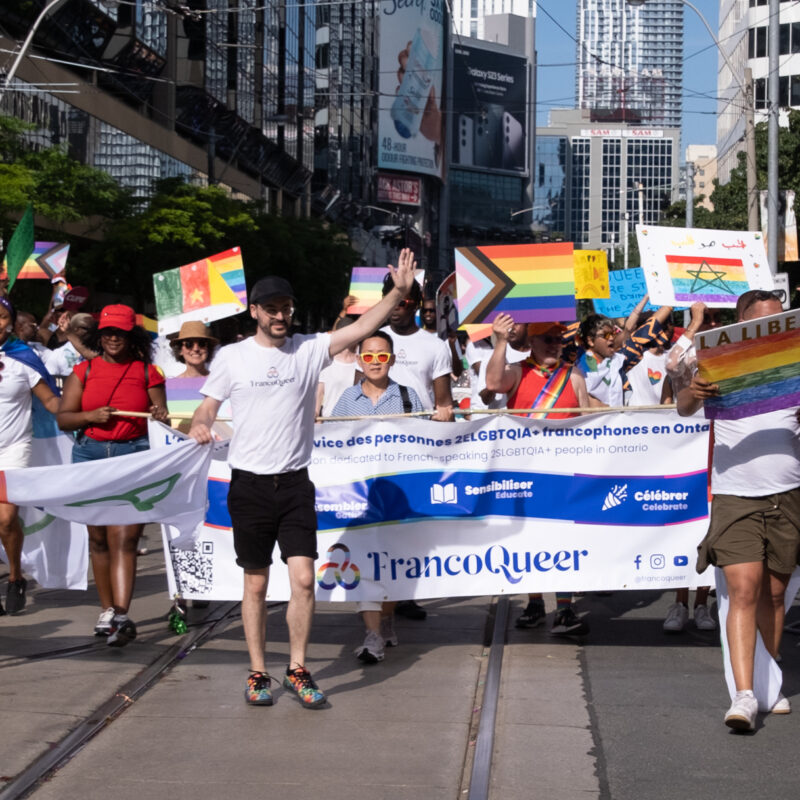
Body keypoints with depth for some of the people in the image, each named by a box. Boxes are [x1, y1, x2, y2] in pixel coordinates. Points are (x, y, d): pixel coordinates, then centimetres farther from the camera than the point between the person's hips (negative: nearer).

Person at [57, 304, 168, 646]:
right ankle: (107, 608, 23)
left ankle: (121, 616, -17)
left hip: (134, 456, -3)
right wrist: (91, 416, -12)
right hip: (90, 455, 3)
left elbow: (162, 415, 5)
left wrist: (161, 416, -18)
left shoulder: (147, 372, 5)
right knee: (98, 538, 10)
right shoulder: (84, 371, 9)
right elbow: (63, 418, 6)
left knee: (124, 538, -12)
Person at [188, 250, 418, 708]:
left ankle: (298, 670, 8)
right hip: (250, 484, 0)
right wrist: (200, 425, -16)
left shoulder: (309, 350, 2)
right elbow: (209, 406, 7)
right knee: (256, 584, 7)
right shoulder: (232, 357, 1)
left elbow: (362, 328, -7)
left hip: (295, 484, 1)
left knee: (303, 579, -7)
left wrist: (399, 292, -19)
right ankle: (258, 673, 17)